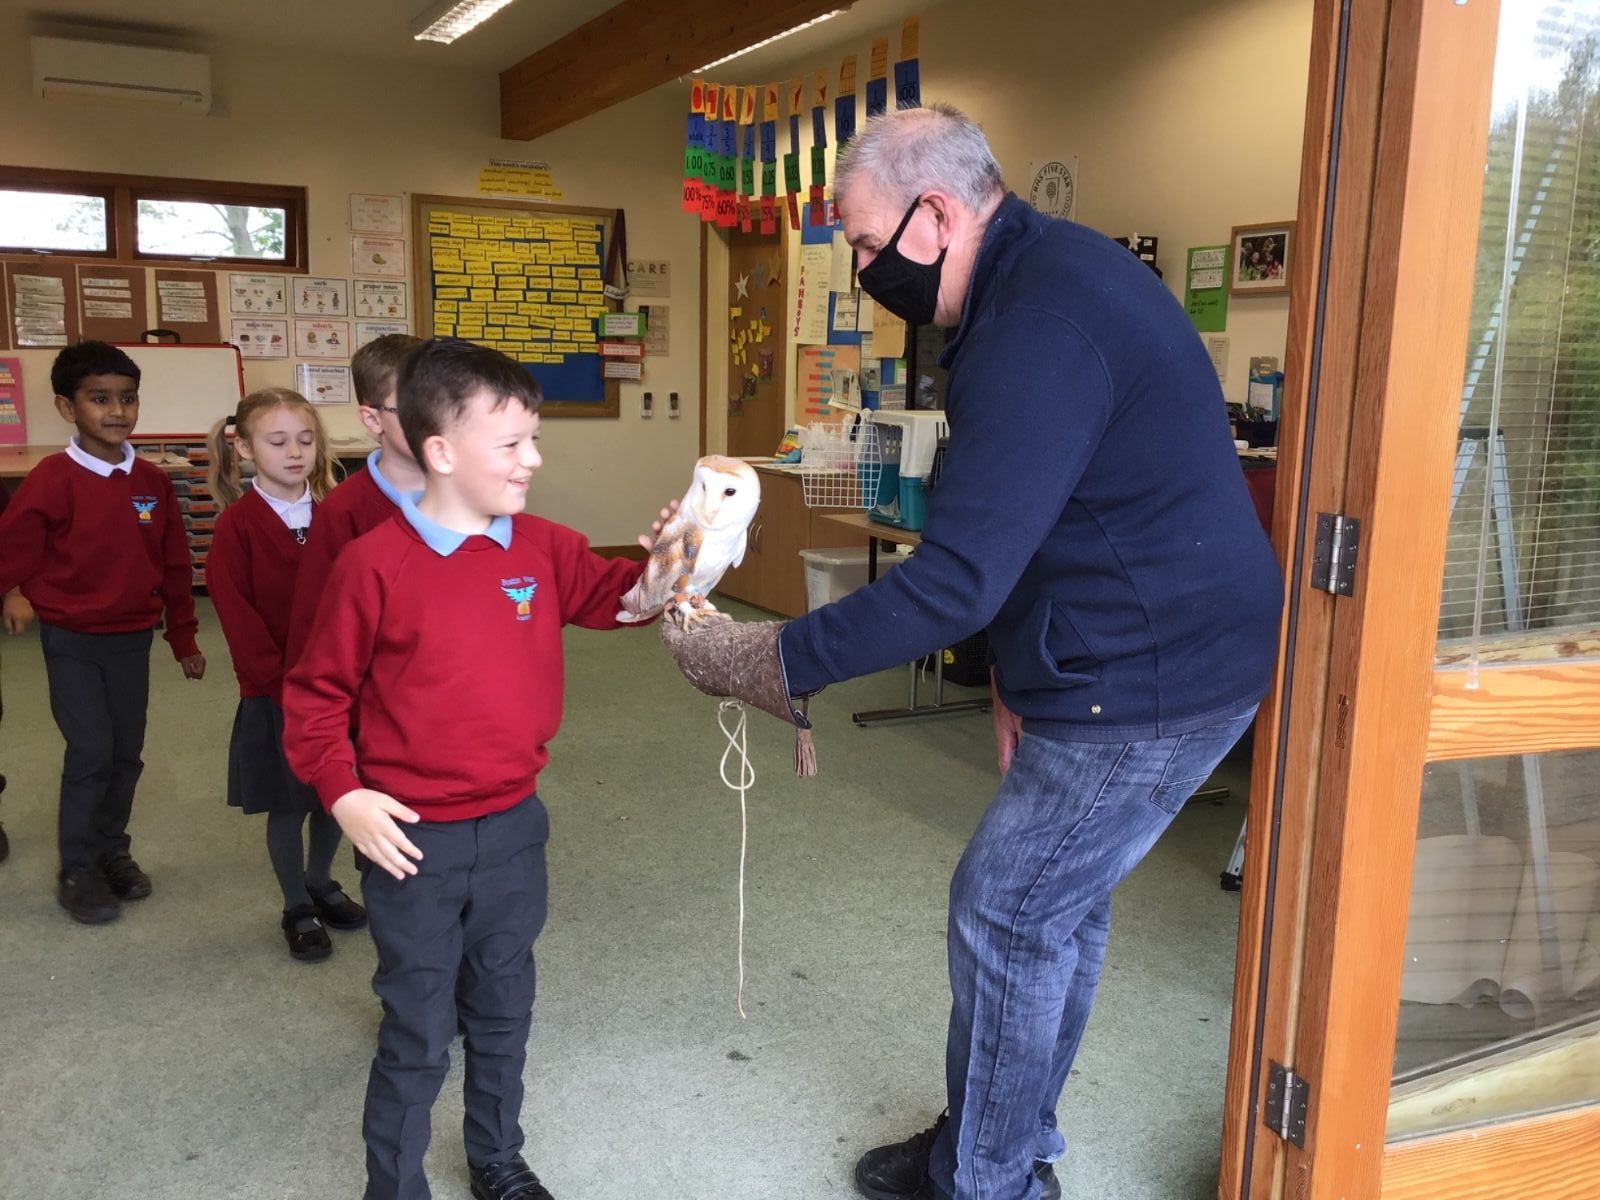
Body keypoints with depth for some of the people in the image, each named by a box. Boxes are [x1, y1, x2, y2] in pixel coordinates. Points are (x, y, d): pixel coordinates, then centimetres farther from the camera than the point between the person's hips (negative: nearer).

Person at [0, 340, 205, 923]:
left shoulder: (152, 482, 0)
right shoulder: (53, 480, -13)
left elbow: (174, 565, 7)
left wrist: (184, 640, 11)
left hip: (132, 639, 4)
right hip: (72, 641, -4)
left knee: (127, 753, 10)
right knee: (91, 753, -3)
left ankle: (112, 850, 30)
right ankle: (77, 871, 14)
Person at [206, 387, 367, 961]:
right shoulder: (238, 524, -9)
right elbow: (237, 614, -11)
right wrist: (279, 680, -14)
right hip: (273, 691, -3)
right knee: (287, 805, 8)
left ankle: (320, 885, 37)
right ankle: (297, 910, 26)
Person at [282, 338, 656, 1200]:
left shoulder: (543, 549, -1)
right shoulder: (374, 564, -15)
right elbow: (316, 692, -7)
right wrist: (343, 794, -14)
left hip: (513, 827, 5)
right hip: (415, 839, -5)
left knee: (504, 1013, 21)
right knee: (418, 1035, 8)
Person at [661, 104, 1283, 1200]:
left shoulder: (1037, 329, -25)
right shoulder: (1051, 270, 10)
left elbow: (957, 578, -29)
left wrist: (779, 663, -20)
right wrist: (1023, 677, 13)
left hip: (1149, 678, -10)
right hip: (1165, 649, 10)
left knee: (1007, 912, 1)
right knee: (1058, 903, 18)